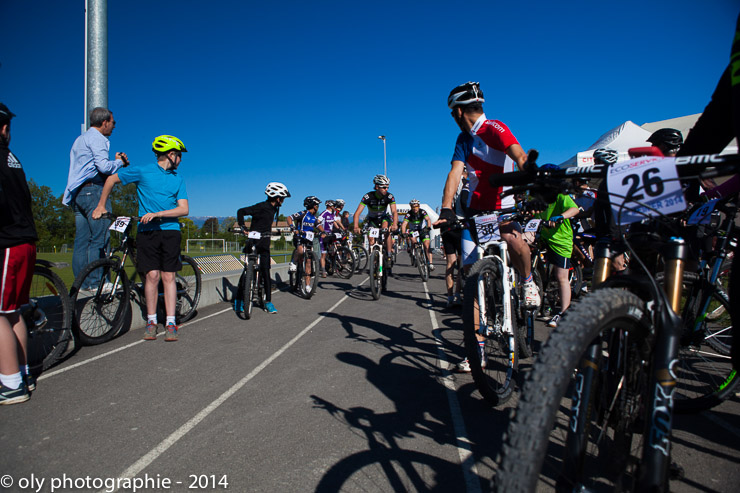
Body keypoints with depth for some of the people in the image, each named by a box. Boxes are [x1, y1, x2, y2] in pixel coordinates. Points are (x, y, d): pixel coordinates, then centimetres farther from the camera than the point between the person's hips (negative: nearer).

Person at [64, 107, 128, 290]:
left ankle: (81, 283, 8)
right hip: (93, 190, -10)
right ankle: (96, 281, -11)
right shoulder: (97, 138, -5)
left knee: (82, 240, 6)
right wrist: (119, 162, 1)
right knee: (100, 238, -10)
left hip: (77, 193, 10)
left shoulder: (80, 139, 26)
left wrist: (116, 162, 15)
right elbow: (103, 166, -17)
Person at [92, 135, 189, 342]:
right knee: (152, 275, -6)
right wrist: (101, 206, 14)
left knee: (168, 276, -1)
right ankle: (151, 321, 8)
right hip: (147, 231, -1)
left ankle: (170, 323, 1)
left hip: (170, 230, 2)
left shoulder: (178, 179, 9)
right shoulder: (142, 171, 1)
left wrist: (157, 214, -13)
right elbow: (112, 179, 13)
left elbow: (184, 209, 0)